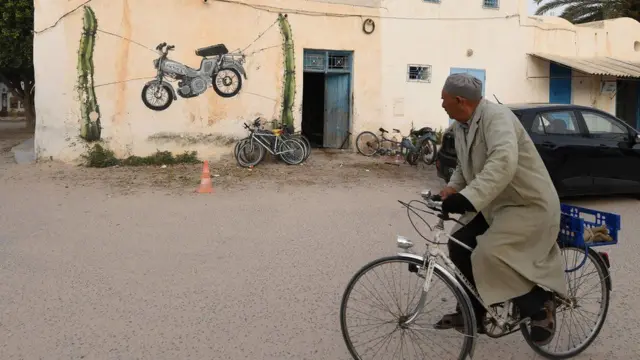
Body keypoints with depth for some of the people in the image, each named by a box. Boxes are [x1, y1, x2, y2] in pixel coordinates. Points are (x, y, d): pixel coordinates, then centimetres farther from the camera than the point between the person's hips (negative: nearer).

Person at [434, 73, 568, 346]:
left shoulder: (496, 116, -25)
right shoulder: (460, 126, 4)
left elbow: (503, 161, -42)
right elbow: (464, 165, 18)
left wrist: (469, 197, -50)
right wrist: (452, 187, -3)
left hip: (530, 204, -9)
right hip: (494, 204, 9)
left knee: (489, 255, -24)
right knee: (460, 245, 5)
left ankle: (540, 307, -1)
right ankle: (473, 311, 21)